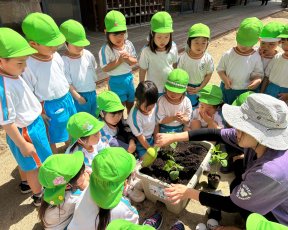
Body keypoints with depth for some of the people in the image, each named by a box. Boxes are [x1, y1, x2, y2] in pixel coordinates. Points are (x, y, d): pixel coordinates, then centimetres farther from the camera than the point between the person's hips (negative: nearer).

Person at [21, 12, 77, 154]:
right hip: (50, 106, -7)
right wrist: (39, 112, -12)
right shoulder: (28, 65, -24)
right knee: (52, 137, 13)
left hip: (67, 98, 7)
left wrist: (67, 97, 13)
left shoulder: (55, 56, -6)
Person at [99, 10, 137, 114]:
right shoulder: (106, 49, -18)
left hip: (129, 77, 5)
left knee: (131, 104, 22)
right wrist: (119, 60, -27)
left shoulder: (128, 44, -6)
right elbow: (105, 68, -18)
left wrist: (128, 59, -22)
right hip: (116, 81, -5)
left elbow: (135, 61, 0)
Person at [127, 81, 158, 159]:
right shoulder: (135, 116, -33)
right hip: (140, 141, -5)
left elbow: (156, 124, -3)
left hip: (151, 137, 6)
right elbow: (140, 136, -20)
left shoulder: (154, 106, -18)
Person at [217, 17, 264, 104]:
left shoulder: (256, 57, -11)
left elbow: (259, 74, -1)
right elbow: (220, 69, -4)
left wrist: (258, 80, -25)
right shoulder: (228, 54, -14)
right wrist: (225, 79, -23)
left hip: (245, 92, 0)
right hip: (227, 89, 0)